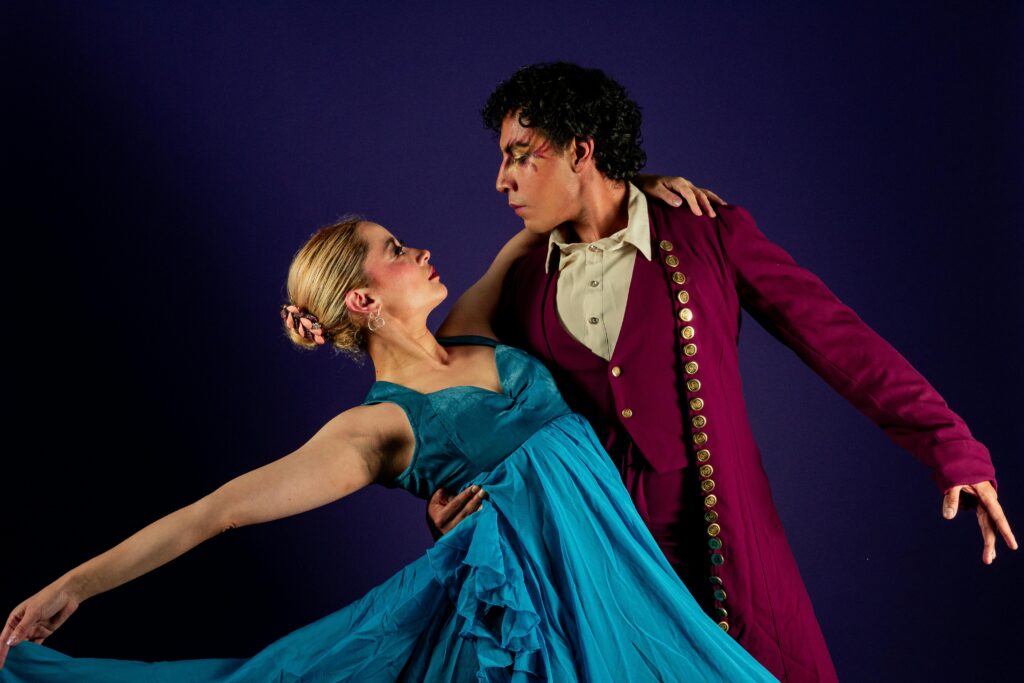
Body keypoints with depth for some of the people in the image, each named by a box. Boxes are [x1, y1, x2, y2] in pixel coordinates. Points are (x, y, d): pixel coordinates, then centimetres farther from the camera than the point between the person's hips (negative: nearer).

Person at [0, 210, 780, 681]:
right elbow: (216, 510, -14)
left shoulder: (474, 336, 10)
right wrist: (73, 585, -17)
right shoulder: (381, 426, -10)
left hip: (613, 565, 7)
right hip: (536, 600, -7)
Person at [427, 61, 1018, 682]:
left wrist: (951, 448, -13)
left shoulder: (708, 237, -3)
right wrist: (458, 501, -7)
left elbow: (836, 339, -7)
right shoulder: (525, 284, 7)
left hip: (721, 544, -2)